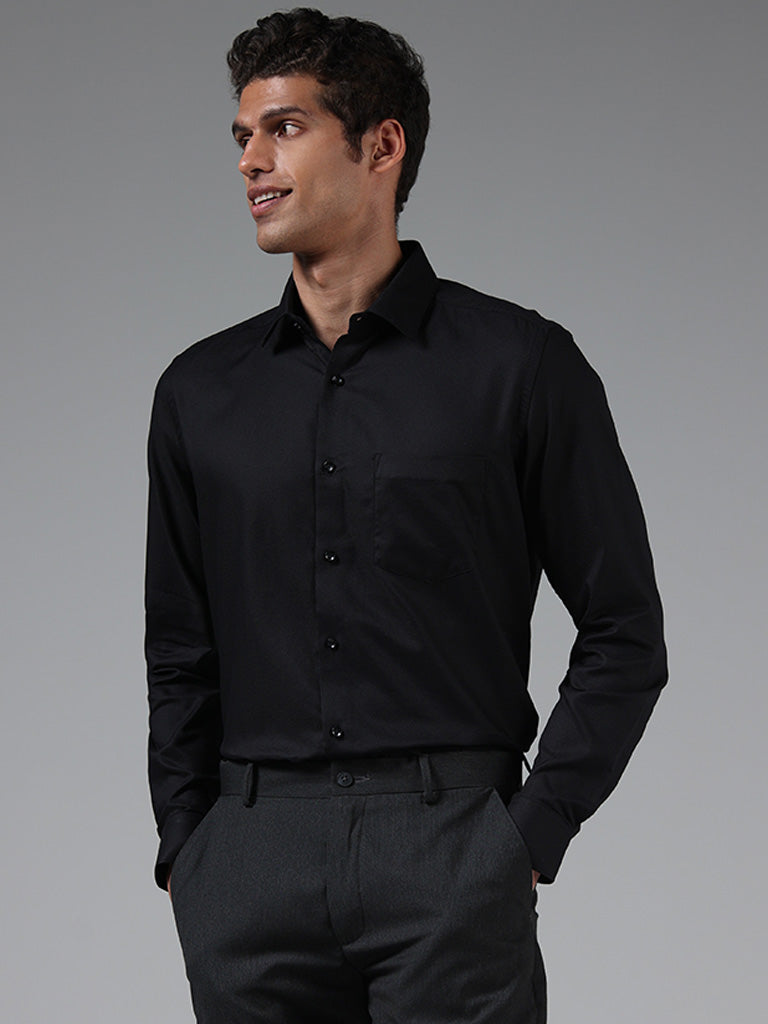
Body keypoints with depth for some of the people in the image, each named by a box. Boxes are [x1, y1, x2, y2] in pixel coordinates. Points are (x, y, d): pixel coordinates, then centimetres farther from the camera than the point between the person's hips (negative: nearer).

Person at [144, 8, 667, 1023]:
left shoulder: (520, 363, 0)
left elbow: (624, 633, 2)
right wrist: (183, 849, 6)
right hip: (250, 856, 3)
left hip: (449, 844, -3)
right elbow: (179, 657, 15)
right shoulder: (202, 390, 11)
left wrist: (531, 836, -4)